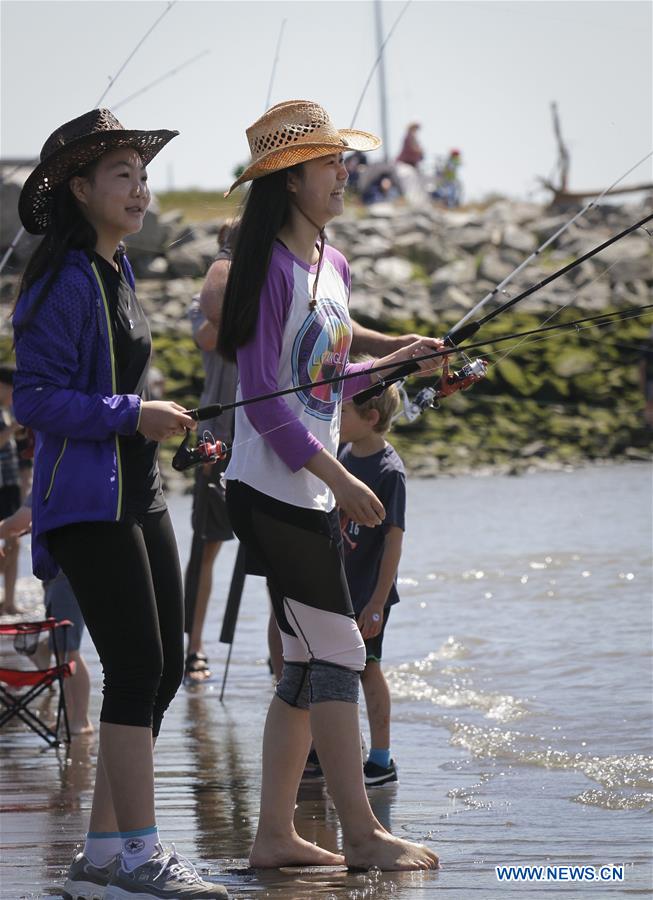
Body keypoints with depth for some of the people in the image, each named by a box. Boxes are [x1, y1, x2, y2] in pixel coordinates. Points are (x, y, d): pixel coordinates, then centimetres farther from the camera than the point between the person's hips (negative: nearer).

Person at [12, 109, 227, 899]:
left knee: (163, 667, 8)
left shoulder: (117, 273, 15)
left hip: (137, 492, 10)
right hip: (86, 500, -10)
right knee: (137, 667, -12)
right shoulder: (60, 283, -13)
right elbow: (35, 400, -18)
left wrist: (168, 429, 20)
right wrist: (132, 414, -20)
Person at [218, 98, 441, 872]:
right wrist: (341, 480, -18)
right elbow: (266, 402, -17)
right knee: (337, 654, -8)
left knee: (306, 665, 9)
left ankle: (275, 835, 14)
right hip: (273, 492, -9)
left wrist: (397, 362, 12)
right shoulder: (272, 269, -13)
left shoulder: (332, 267, 14)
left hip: (312, 493, 9)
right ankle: (363, 836, -3)